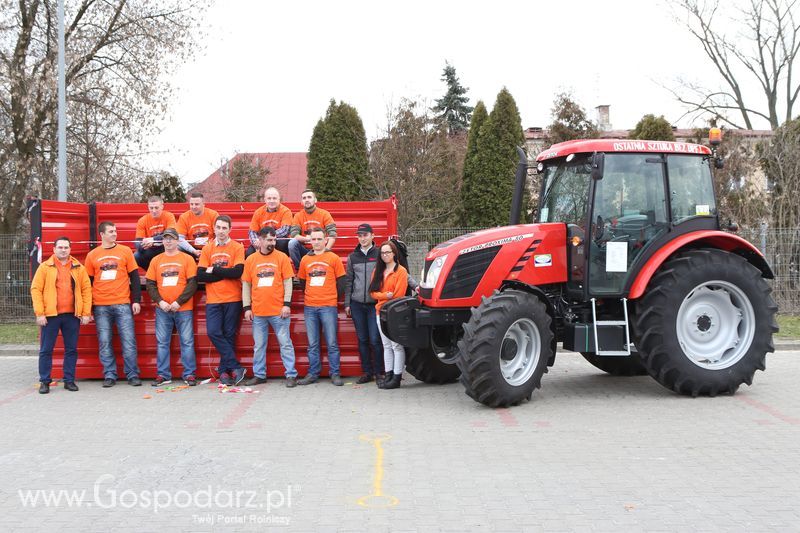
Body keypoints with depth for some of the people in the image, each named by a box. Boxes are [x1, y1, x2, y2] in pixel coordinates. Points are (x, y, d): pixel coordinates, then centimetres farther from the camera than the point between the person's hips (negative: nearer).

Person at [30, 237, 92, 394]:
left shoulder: (78, 268, 7)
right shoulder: (45, 267, 2)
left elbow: (86, 289, 6)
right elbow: (36, 289, -1)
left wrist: (86, 313, -1)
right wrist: (39, 313, -9)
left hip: (72, 315, 2)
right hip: (51, 315, -2)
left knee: (71, 349, 7)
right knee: (46, 350, 3)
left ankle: (69, 380, 16)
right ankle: (44, 381, 12)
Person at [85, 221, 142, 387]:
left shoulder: (125, 251, 5)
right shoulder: (92, 255, 8)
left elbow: (134, 277, 6)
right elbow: (88, 282, 11)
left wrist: (136, 300, 0)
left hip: (122, 305, -1)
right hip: (100, 307, 1)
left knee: (128, 342, -2)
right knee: (104, 343, 3)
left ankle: (133, 375, 5)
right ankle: (109, 376, 11)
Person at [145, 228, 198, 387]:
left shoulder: (187, 259, 2)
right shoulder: (156, 260, 10)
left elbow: (192, 283, -4)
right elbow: (150, 284, 7)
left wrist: (179, 302, -12)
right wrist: (160, 301, -7)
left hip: (183, 309, -2)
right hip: (162, 309, 3)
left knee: (187, 342, 0)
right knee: (162, 342, 4)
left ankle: (189, 374, 6)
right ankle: (163, 375, 11)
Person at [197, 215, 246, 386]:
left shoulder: (237, 247, 0)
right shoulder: (207, 249, 8)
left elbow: (238, 272, -13)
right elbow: (200, 275, -2)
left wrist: (214, 270, -8)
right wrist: (225, 273, -10)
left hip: (232, 299, -2)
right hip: (213, 300, 2)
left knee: (229, 335, 2)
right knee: (214, 333, -10)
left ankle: (224, 371, 12)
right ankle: (236, 367, -3)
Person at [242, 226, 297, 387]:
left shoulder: (282, 257, 1)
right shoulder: (250, 259, 6)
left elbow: (288, 282, -1)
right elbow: (246, 285, 9)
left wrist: (287, 304, -8)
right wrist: (247, 308, 3)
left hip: (278, 311, -2)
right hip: (257, 312, 2)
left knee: (285, 344, 1)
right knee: (258, 346, 11)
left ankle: (291, 375, 6)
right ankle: (259, 375, 21)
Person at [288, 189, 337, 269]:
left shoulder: (324, 214, 1)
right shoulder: (298, 216, 5)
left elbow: (332, 234, -8)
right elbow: (294, 235, -7)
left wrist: (326, 249, -24)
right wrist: (306, 239, -26)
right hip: (304, 250, 2)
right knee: (292, 243, -26)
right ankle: (299, 268, -12)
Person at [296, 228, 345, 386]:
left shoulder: (333, 258, 1)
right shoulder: (305, 260, 10)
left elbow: (341, 281, 3)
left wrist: (333, 298, 2)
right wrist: (310, 295, 9)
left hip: (328, 307, -3)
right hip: (309, 307, 3)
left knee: (332, 343, -1)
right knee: (312, 344, 7)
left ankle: (335, 374, 4)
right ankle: (313, 374, 14)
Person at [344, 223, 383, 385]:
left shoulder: (379, 254, 1)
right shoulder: (352, 257, 11)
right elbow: (348, 281, 14)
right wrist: (347, 303, 9)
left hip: (375, 304, -3)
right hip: (357, 304, 3)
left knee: (375, 340, -6)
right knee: (362, 340, 7)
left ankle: (379, 372, 6)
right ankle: (367, 372, 15)